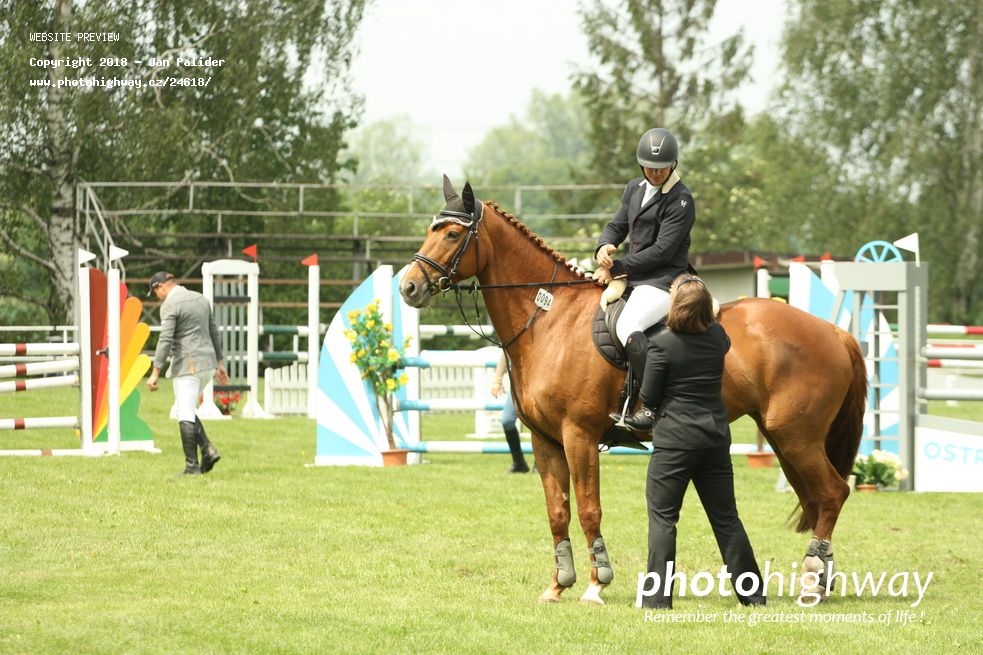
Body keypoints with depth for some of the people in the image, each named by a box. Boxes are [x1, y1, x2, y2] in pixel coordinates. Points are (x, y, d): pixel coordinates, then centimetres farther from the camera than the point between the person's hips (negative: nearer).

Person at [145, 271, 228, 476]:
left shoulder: (169, 305, -10)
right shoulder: (200, 298, 15)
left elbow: (165, 340, -18)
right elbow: (214, 332, 19)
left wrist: (155, 373, -18)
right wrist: (219, 363, 25)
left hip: (187, 366, -8)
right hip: (208, 363, 8)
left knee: (185, 416, -4)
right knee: (187, 411, 18)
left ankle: (192, 465, -5)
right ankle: (207, 450, 3)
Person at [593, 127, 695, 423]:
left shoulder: (680, 201, -12)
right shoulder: (635, 189, 14)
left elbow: (662, 251, -17)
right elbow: (617, 226, 17)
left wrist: (616, 268, -16)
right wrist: (603, 247, -8)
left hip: (663, 280, -10)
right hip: (634, 277, 10)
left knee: (627, 327, -33)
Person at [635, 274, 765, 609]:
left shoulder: (662, 344, -14)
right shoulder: (717, 336, 1)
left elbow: (648, 399, -9)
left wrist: (651, 402, 13)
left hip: (674, 440, -5)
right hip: (716, 437, 5)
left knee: (662, 517, 1)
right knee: (726, 517, 13)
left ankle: (658, 599, -4)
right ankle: (753, 593, 17)